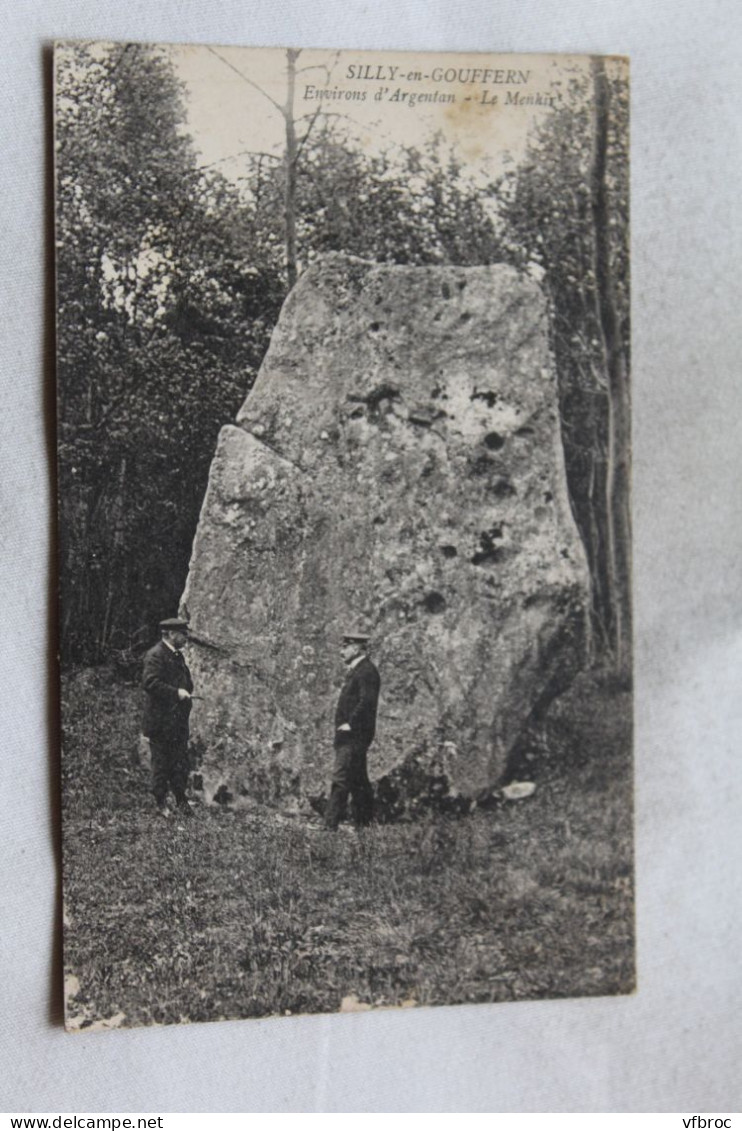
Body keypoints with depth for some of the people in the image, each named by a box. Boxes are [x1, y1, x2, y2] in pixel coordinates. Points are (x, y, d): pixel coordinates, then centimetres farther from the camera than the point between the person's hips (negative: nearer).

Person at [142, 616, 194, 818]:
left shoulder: (178, 655, 17)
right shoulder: (155, 655, -12)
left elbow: (186, 681, 29)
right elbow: (149, 682, -23)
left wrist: (187, 692, 8)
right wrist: (176, 693, -22)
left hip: (178, 720, 8)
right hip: (161, 720, -8)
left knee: (180, 762, 9)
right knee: (161, 762, -1)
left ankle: (181, 800, 15)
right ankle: (160, 803, 8)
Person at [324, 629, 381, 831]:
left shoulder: (366, 671, -14)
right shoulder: (355, 670, 18)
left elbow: (367, 702, -24)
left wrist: (350, 724, -20)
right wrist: (344, 726, 14)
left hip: (354, 734, -10)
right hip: (349, 735, 10)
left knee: (341, 779, -11)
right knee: (358, 780, 13)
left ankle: (331, 825, -12)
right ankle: (362, 823, 19)